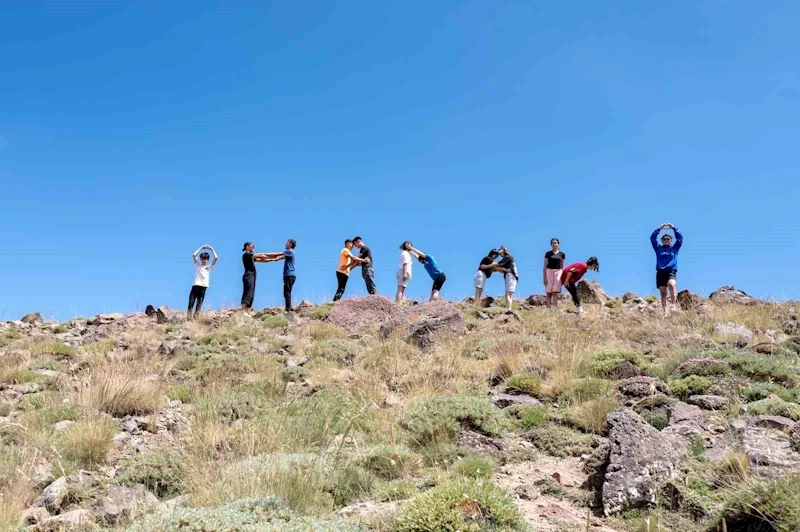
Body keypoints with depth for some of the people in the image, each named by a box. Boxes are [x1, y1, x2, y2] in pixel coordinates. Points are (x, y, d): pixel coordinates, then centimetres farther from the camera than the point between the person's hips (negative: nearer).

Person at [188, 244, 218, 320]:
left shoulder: (209, 267, 14)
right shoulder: (197, 265, 14)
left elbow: (216, 258, 4)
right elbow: (194, 255, 3)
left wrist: (212, 249, 12)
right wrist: (201, 248, 7)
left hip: (203, 287, 0)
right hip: (195, 286, 0)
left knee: (199, 306, -1)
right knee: (191, 304, -6)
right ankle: (188, 319, -8)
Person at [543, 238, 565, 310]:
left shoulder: (562, 254, 10)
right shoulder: (548, 254, 7)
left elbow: (562, 266, 12)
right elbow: (545, 266, 6)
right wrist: (544, 277, -1)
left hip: (558, 272, 0)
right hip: (549, 271, 0)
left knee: (555, 292, -9)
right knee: (548, 292, -3)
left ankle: (555, 308, -11)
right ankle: (548, 308, -4)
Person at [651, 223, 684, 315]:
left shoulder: (674, 248, 20)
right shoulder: (658, 248, 20)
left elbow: (680, 238, 11)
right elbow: (652, 238, 11)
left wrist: (674, 228, 5)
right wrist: (659, 229, 3)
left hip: (671, 271, -1)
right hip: (660, 272, 1)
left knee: (672, 285, -30)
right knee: (663, 293, -5)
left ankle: (673, 305, -37)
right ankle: (665, 311, -8)